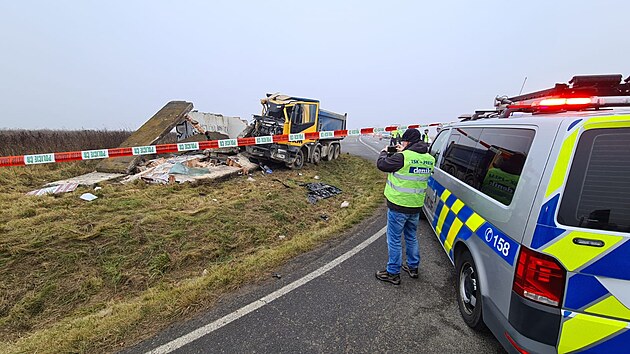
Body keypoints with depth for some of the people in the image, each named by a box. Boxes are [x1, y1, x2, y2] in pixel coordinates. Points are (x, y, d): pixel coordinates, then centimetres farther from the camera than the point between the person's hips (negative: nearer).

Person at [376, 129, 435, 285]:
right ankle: (413, 267, 38)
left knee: (394, 240, 6)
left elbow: (381, 164, -11)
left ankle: (393, 273, 16)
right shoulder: (429, 159, 2)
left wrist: (384, 152, 9)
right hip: (416, 206, 8)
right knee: (411, 237, 23)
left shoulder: (403, 157, -22)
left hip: (398, 206, -7)